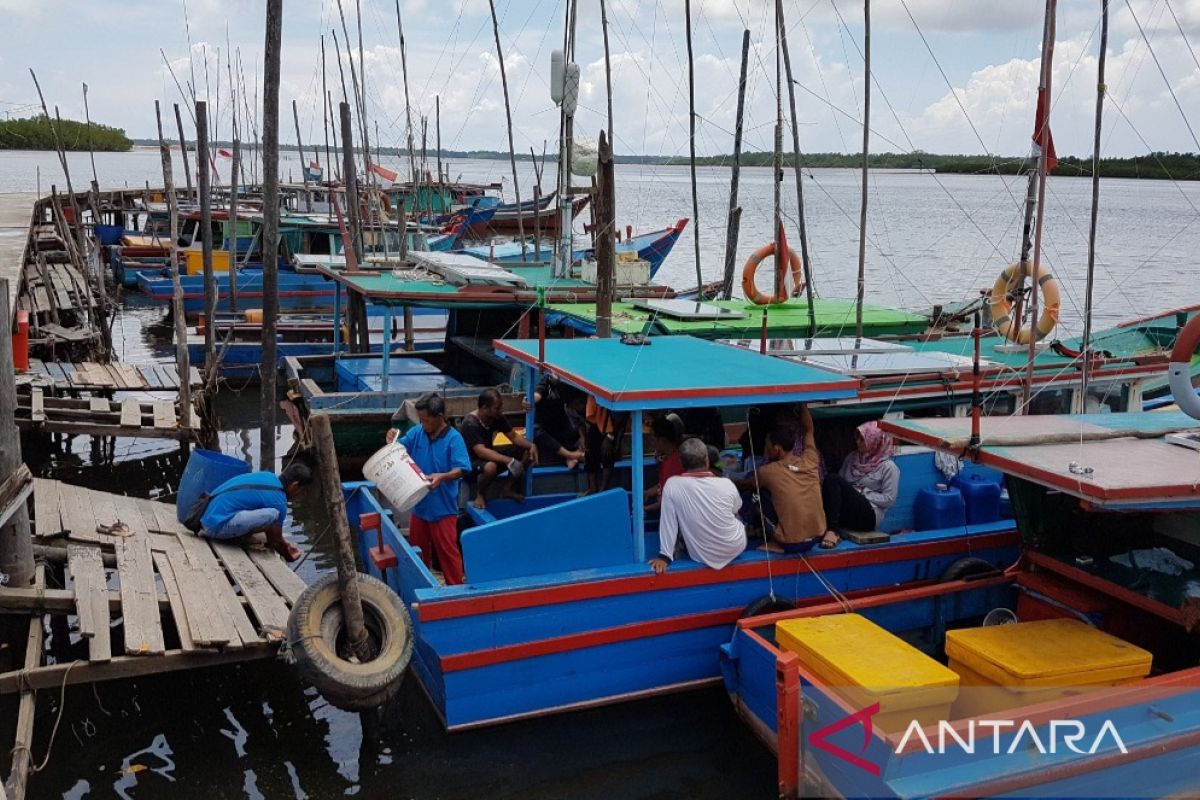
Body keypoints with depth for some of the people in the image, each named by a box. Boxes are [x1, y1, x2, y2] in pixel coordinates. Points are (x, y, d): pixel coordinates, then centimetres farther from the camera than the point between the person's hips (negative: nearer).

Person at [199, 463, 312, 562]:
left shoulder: (267, 476, 13)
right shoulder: (279, 501, -12)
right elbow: (276, 539, 1)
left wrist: (283, 542, 36)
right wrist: (289, 556, 20)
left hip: (206, 517, 10)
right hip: (216, 525, -10)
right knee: (272, 515, -23)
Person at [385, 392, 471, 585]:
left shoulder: (453, 438, -16)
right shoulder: (416, 432, 0)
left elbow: (461, 469, -20)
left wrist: (442, 476, -39)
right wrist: (392, 441, -12)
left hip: (442, 507, -6)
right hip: (419, 504, 6)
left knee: (447, 551, 1)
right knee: (418, 550, 19)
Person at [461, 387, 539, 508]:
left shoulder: (497, 417, -7)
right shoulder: (471, 424, -29)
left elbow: (514, 436, 0)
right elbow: (481, 452, -39)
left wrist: (531, 445, -20)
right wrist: (508, 461, -46)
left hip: (489, 454, 8)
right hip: (471, 462, -8)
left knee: (527, 451, -7)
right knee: (490, 467, -43)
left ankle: (509, 489, 8)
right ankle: (480, 494, -10)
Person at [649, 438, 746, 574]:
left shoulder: (672, 485, -21)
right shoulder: (726, 484, -17)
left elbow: (668, 522, -16)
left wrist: (664, 556, -7)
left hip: (701, 556, 0)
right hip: (735, 548, 0)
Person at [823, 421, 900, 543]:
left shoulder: (888, 467, 0)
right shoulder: (852, 458, 17)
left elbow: (889, 500, -5)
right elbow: (839, 485, 16)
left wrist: (862, 493, -10)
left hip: (868, 515, -6)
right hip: (844, 512, 6)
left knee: (832, 479, -26)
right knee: (831, 480, -23)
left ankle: (833, 529, -36)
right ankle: (829, 527, -37)